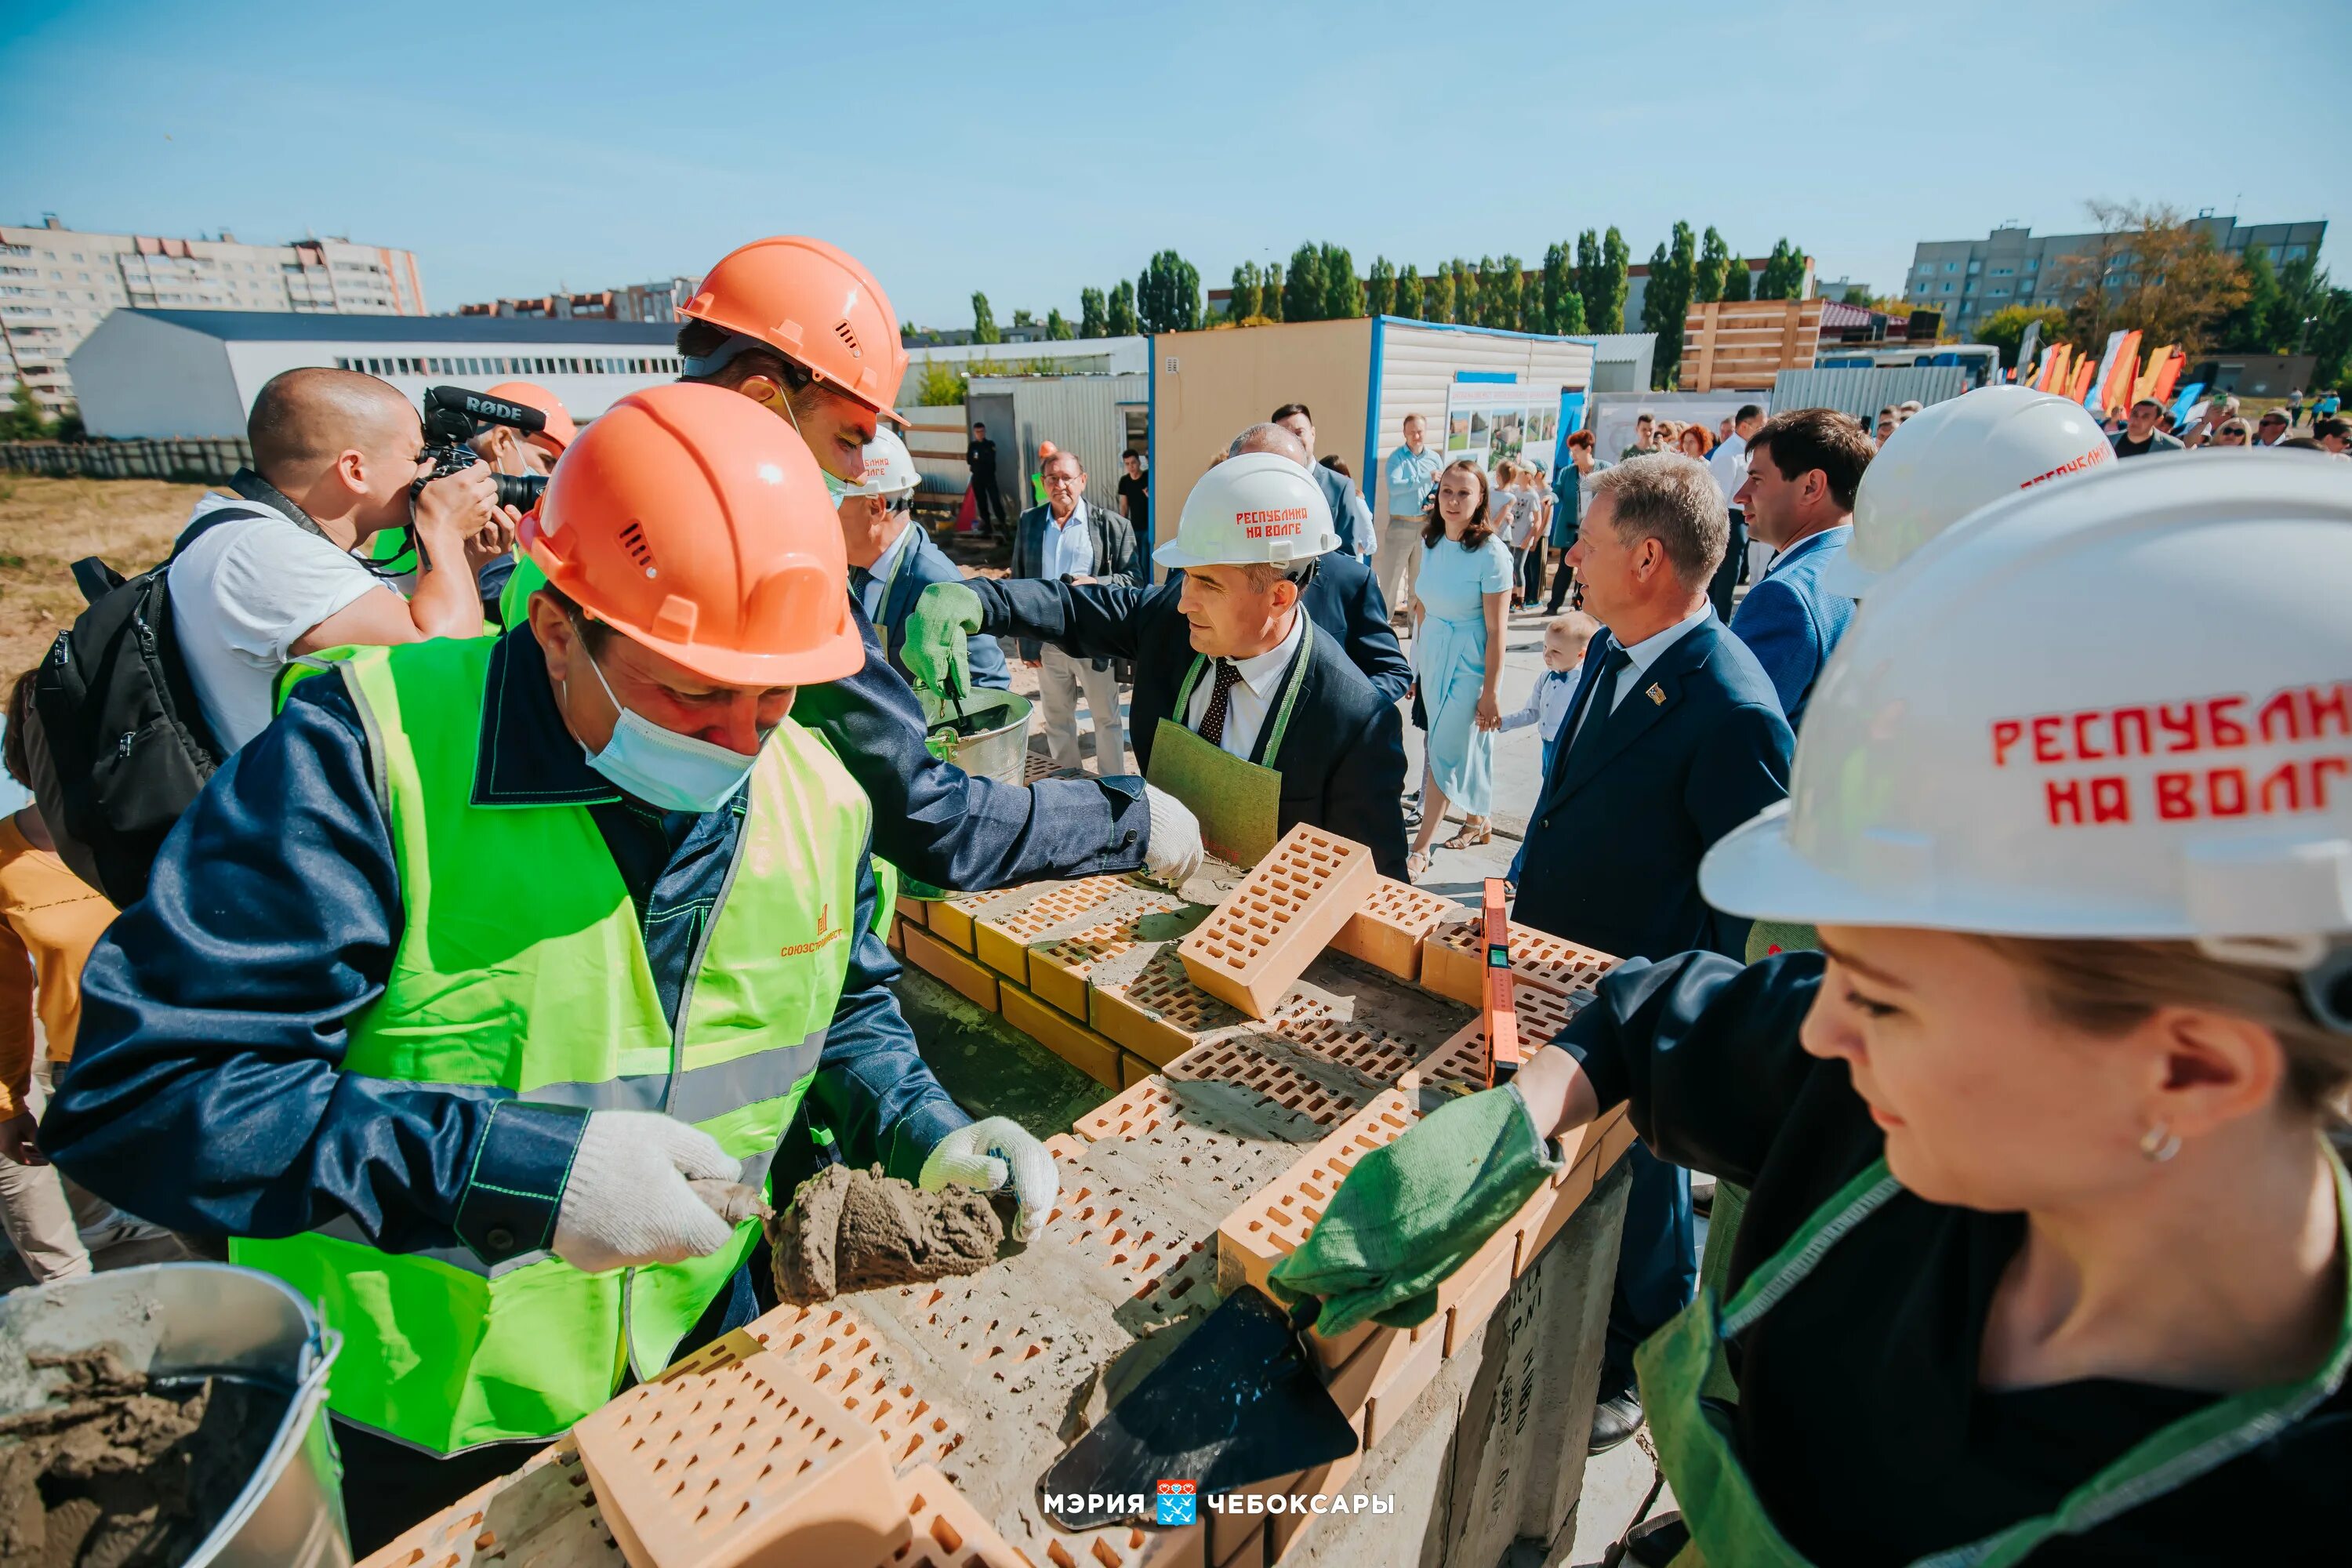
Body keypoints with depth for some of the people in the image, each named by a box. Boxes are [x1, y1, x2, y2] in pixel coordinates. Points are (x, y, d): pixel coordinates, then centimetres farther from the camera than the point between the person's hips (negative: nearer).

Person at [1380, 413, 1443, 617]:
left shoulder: (1434, 458, 7)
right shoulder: (1396, 457, -6)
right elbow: (1394, 486, -22)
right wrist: (1426, 478, -22)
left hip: (1426, 526, 4)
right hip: (1400, 525, -4)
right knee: (1390, 578, -5)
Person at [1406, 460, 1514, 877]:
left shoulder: (1491, 553, -17)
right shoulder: (1431, 542, 2)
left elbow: (1495, 631, -16)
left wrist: (1490, 691, -15)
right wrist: (1416, 663, 12)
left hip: (1469, 663, -6)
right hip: (1432, 655, 6)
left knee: (1444, 752, -2)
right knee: (1461, 747, 16)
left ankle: (1420, 851, 6)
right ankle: (1477, 821, 35)